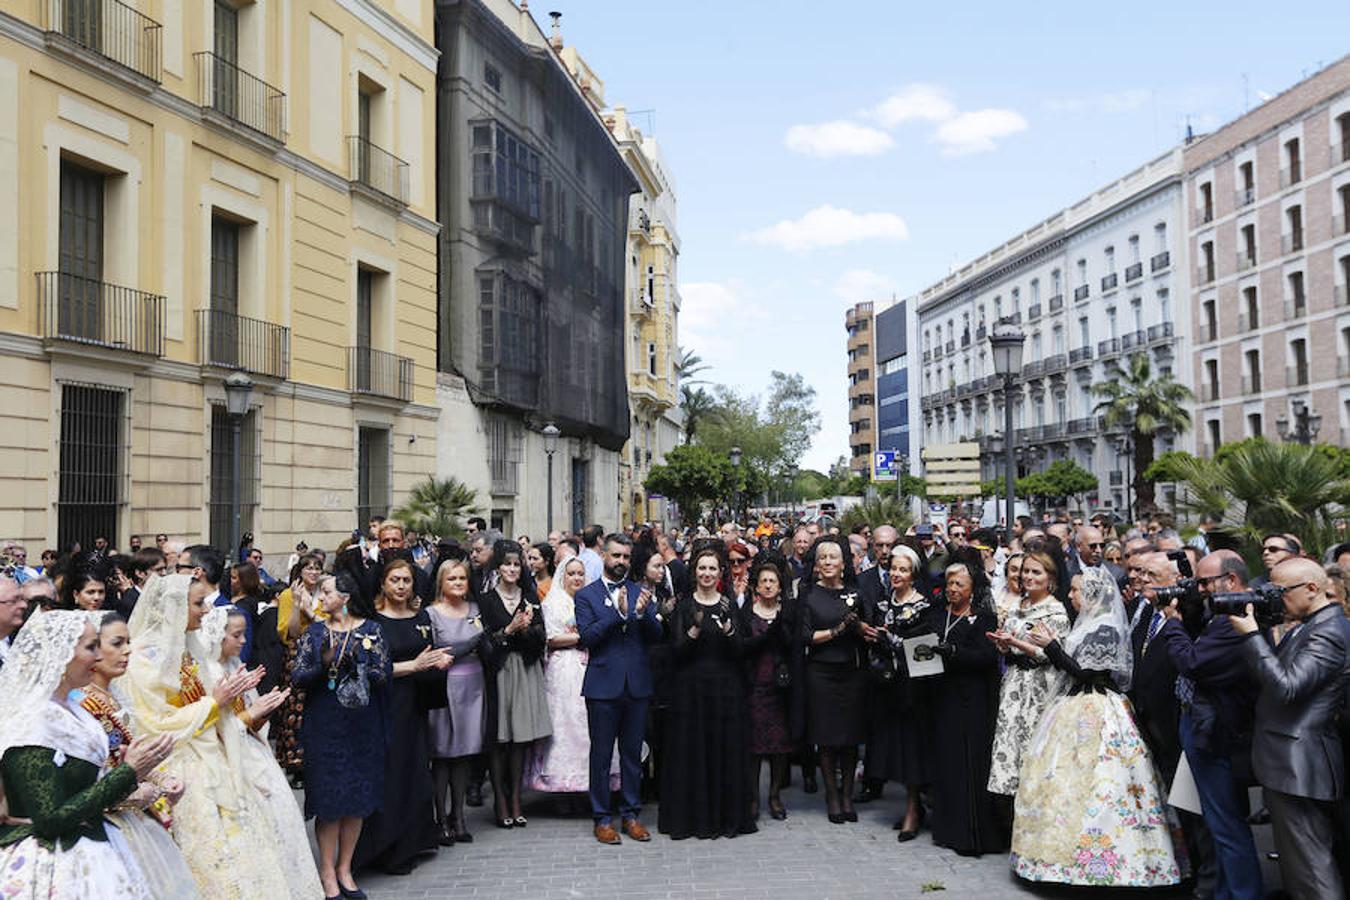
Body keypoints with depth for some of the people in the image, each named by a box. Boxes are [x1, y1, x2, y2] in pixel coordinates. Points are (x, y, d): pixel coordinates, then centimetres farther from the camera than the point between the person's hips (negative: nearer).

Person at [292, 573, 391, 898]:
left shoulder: (370, 630, 1)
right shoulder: (314, 631, 3)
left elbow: (384, 675, -6)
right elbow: (297, 679, -3)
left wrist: (354, 663, -20)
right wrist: (323, 665, -21)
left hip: (364, 725, 1)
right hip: (324, 725, 0)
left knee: (358, 797, 7)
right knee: (328, 799, 1)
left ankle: (344, 869, 20)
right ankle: (327, 872, 14)